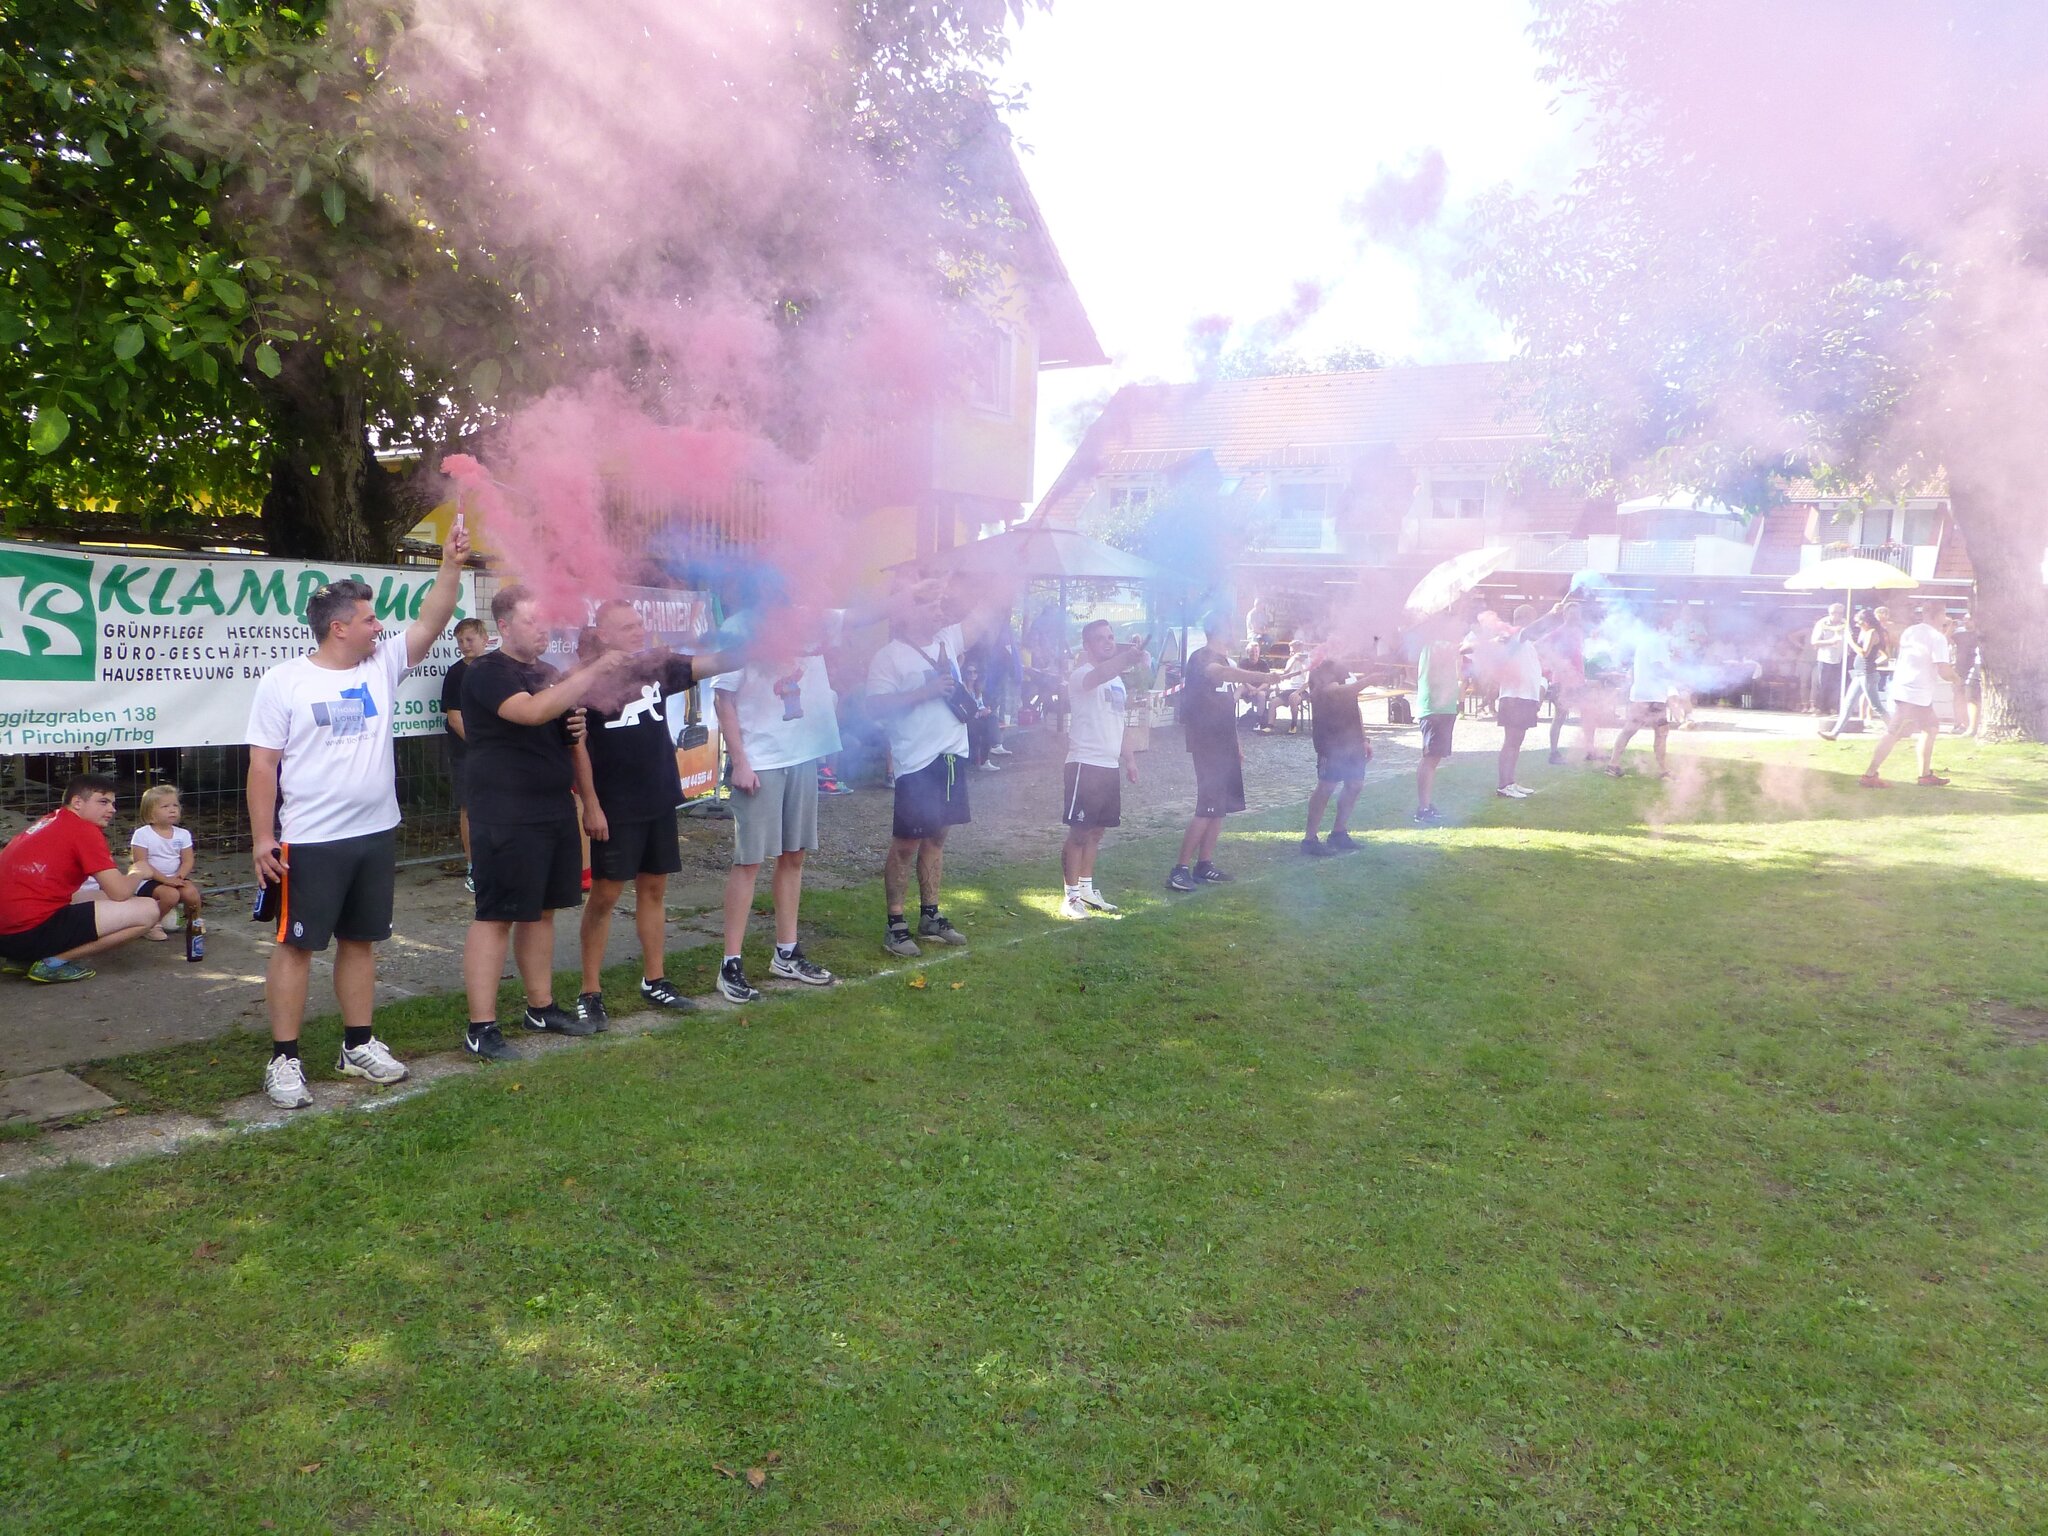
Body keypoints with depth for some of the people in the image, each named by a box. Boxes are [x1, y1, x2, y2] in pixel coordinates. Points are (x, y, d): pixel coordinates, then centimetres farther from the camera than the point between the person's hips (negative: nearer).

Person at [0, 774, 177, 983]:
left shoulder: (48, 823, 18)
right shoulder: (85, 830, -7)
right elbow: (120, 893, -9)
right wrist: (138, 873, 13)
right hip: (33, 930, -9)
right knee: (148, 910, -10)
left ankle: (23, 958, 14)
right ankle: (54, 962, -8)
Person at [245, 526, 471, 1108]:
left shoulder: (383, 665, 6)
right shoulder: (284, 683, -7)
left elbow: (431, 623, 0)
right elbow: (262, 765, -8)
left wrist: (451, 565, -10)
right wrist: (262, 837, -12)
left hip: (376, 835, 5)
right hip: (310, 842, -5)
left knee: (361, 940, 14)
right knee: (296, 945, 1)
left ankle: (358, 1046, 25)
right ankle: (284, 1060, 9)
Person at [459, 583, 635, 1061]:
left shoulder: (547, 673, 16)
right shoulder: (487, 673, -10)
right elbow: (532, 711, -28)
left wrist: (577, 727, 4)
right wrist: (594, 672, -27)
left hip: (555, 810, 8)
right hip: (506, 817, -8)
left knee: (541, 910, 14)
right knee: (495, 916, -6)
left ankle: (541, 1007, 25)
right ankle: (480, 1027, -3)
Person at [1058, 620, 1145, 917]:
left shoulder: (1118, 679, 16)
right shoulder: (1081, 675, -12)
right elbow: (1101, 674, -38)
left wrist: (1129, 759, 18)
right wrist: (1128, 656, -57)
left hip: (1110, 766, 8)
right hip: (1085, 765, -8)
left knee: (1096, 831, 14)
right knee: (1079, 832, -3)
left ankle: (1086, 888, 24)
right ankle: (1071, 896, 2)